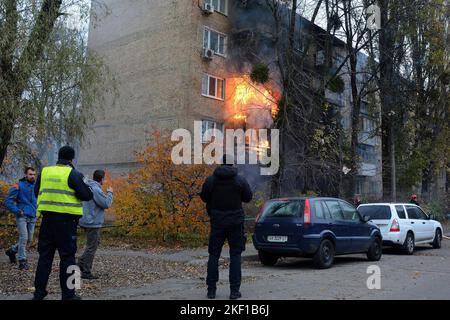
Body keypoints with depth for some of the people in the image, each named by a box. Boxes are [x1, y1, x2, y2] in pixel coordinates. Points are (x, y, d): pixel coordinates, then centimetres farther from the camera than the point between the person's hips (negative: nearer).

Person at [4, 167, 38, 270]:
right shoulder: (18, 186, -6)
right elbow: (8, 201, -8)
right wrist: (17, 211, -12)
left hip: (32, 218, 6)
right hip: (22, 217, -5)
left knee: (29, 240, 9)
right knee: (24, 238, -13)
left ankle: (12, 251, 32)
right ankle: (22, 261, -2)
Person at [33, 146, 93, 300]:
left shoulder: (45, 172, 7)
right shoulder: (73, 174, -9)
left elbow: (36, 192, 17)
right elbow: (87, 195, -10)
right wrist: (84, 184, 9)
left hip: (47, 217, 5)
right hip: (66, 219, -5)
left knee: (45, 255, 13)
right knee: (67, 256, 3)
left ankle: (39, 292, 18)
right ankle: (68, 294, 7)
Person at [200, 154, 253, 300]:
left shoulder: (210, 180, -5)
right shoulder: (240, 180, -6)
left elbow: (204, 197, 5)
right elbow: (248, 197, 4)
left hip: (217, 222, 1)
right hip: (235, 222, -1)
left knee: (214, 255, 10)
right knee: (235, 255, 6)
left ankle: (211, 289, 11)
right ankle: (234, 290, 3)